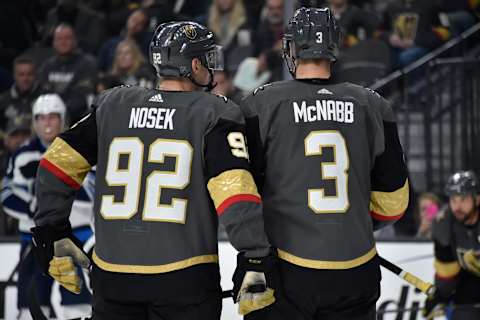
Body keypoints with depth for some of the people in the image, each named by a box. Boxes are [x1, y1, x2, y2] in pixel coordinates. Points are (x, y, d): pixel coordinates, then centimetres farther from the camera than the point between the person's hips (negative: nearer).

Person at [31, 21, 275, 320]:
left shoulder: (111, 105, 7)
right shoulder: (215, 114, -4)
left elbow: (56, 165, 6)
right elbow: (234, 191, -15)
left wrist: (52, 232, 15)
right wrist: (257, 261, -14)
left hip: (112, 273, 3)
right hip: (185, 279, -3)